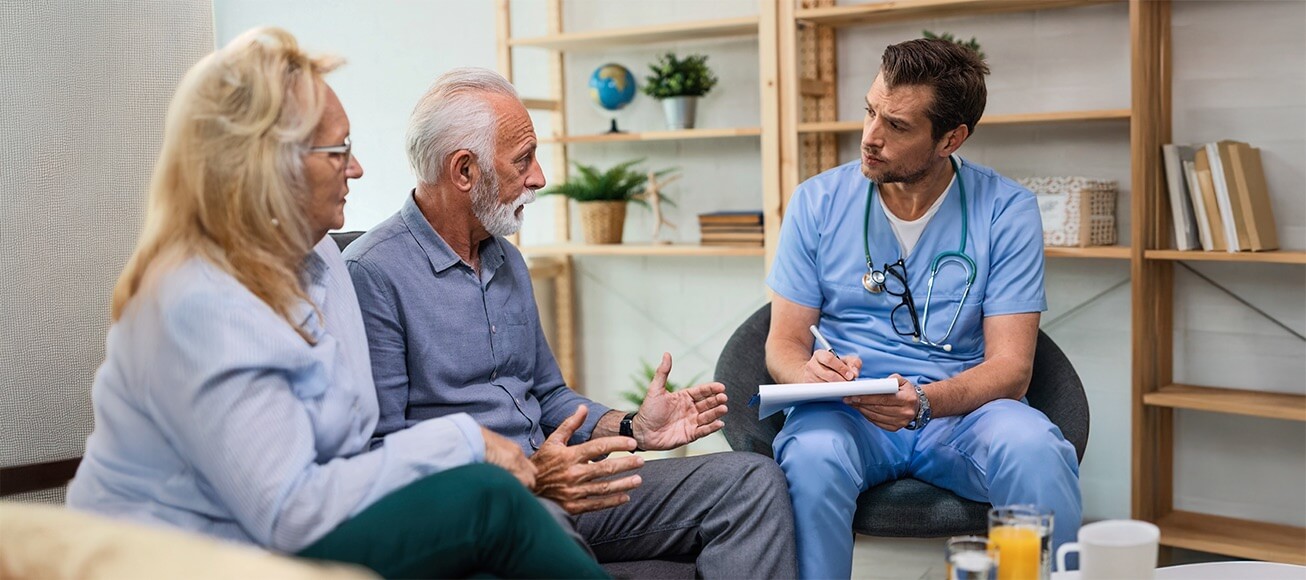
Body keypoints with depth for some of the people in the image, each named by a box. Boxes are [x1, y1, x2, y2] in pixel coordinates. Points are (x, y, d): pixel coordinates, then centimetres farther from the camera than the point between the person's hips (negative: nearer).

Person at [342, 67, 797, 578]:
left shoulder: (508, 261, 20)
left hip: (547, 488, 8)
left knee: (754, 480, -8)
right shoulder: (372, 274, -8)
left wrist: (632, 428, 9)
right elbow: (379, 449, -15)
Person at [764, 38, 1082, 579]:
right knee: (813, 454, -34)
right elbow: (783, 342, 4)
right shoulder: (818, 202, 2)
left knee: (1033, 448, -32)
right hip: (847, 411, 0)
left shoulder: (1006, 210, -2)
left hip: (961, 410, 0)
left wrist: (924, 402, -27)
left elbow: (1010, 366, -7)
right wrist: (813, 373, -21)